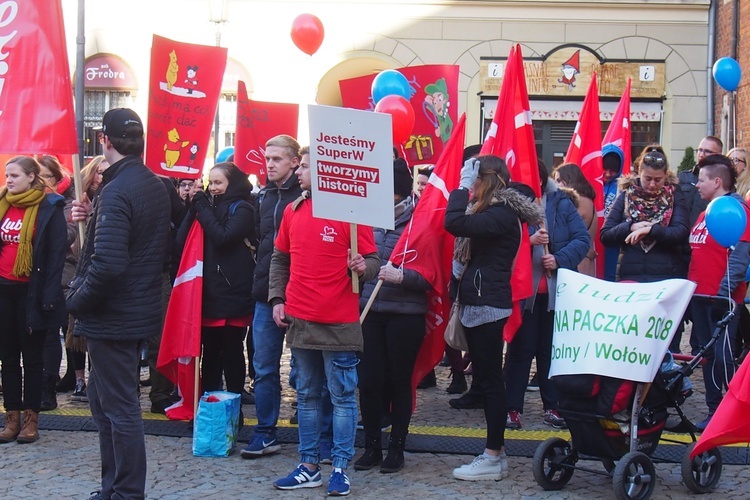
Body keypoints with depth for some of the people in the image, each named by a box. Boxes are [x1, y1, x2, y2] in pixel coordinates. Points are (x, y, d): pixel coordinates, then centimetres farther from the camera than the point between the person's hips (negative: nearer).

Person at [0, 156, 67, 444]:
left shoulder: (49, 208, -7)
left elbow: (57, 253, -9)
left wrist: (48, 294, -16)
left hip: (31, 291, -5)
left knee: (32, 356, 4)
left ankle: (31, 419, 11)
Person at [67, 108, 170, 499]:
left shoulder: (117, 191, -20)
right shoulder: (156, 187, 8)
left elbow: (107, 264, -29)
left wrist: (76, 301, -15)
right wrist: (94, 219, 13)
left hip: (112, 316, -9)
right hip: (140, 310, 9)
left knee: (119, 407, 0)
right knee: (104, 399, 19)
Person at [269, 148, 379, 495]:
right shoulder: (293, 211, 8)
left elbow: (372, 261, -5)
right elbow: (280, 259, 17)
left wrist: (361, 267, -26)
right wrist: (277, 300, 9)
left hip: (339, 323, -6)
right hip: (299, 320, 6)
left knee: (342, 396, 2)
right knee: (307, 395, 12)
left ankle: (340, 468, 9)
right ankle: (309, 466, 20)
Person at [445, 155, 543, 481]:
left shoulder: (502, 214, -15)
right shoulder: (492, 211, 17)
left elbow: (454, 223, -26)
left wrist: (462, 187, -16)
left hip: (488, 306, -10)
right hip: (477, 304, 10)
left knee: (490, 380, -6)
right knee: (487, 379, 12)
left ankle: (493, 458, -2)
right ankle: (496, 450, 19)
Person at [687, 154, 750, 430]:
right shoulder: (706, 212, 17)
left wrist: (725, 292, -21)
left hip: (721, 299, -9)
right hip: (700, 296, 9)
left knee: (723, 356, -8)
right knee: (706, 353, 13)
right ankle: (714, 411, 21)